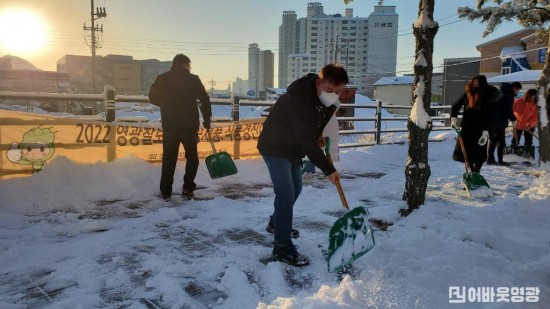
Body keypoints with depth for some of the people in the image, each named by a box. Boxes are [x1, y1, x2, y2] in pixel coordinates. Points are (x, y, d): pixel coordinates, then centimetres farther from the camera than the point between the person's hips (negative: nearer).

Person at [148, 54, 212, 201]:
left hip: (169, 125, 3)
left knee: (169, 159, 11)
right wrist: (207, 119, 4)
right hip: (189, 125, -2)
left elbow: (152, 98, 9)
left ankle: (165, 192, 10)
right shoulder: (192, 79, -5)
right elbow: (205, 100, -6)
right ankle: (187, 189, 3)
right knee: (192, 157, 12)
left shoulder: (162, 79, 4)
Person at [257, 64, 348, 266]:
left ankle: (276, 223, 43)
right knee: (286, 193, -15)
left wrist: (318, 136, 0)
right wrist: (328, 169, -28)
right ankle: (282, 248, -7)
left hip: (293, 148, 9)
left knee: (295, 188, 20)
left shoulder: (327, 100, -5)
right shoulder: (300, 98, -33)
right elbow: (306, 141, -33)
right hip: (275, 147, -9)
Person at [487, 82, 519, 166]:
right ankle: (500, 160, 2)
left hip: (491, 120, 8)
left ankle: (490, 159, 15)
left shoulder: (500, 93, 15)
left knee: (493, 140, 14)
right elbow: (508, 110, -17)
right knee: (501, 141, -1)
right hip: (499, 122, -8)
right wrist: (513, 119, -3)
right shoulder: (509, 95, -12)